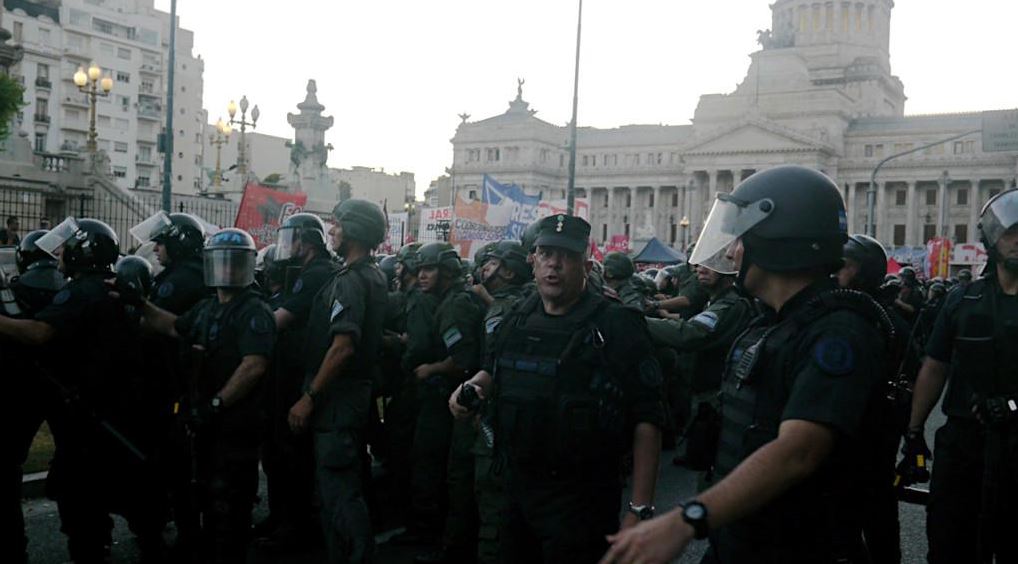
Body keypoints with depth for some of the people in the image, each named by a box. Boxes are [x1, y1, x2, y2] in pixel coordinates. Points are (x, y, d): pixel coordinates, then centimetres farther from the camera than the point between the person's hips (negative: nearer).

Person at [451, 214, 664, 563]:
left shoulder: (617, 326, -12)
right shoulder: (516, 320, 7)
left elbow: (647, 419, -15)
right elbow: (493, 372, 25)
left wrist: (640, 508, -19)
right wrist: (473, 388, 1)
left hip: (582, 499, -6)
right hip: (517, 488, 6)